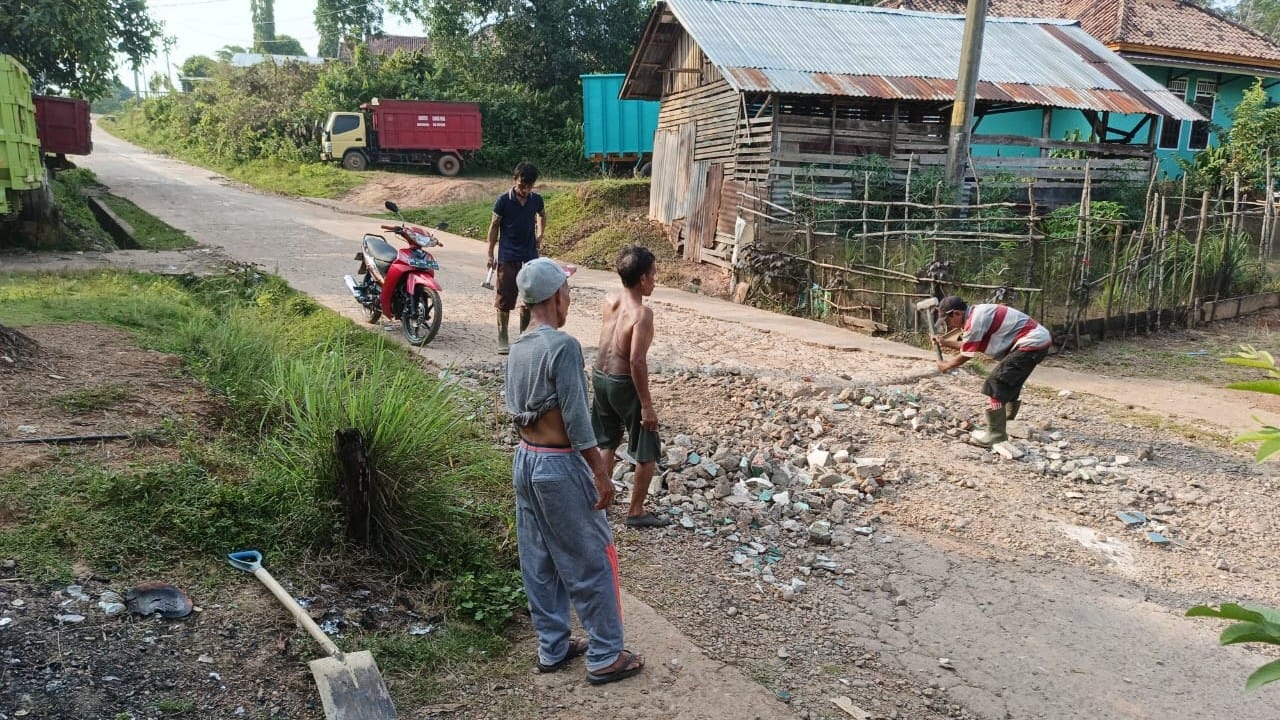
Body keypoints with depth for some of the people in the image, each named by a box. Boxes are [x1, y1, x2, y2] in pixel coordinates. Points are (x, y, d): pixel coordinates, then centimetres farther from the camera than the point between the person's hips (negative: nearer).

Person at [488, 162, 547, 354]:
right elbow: (494, 226, -3)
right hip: (507, 257, -3)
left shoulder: (536, 199, 0)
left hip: (530, 255, 3)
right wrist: (491, 254, -4)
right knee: (505, 298, 0)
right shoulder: (503, 200, -10)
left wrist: (540, 236, 10)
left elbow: (542, 215, 22)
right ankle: (503, 339, 9)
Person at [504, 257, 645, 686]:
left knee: (538, 561, 16)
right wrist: (600, 472, -15)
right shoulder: (563, 345, -21)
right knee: (592, 561, 4)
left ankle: (552, 648, 28)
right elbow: (575, 418, -21)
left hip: (525, 461, 9)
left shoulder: (517, 348, 6)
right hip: (559, 465, -9)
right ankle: (606, 657, 14)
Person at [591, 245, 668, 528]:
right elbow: (637, 361, -27)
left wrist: (647, 270, 13)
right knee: (647, 452, 9)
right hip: (624, 384, -7)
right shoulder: (642, 313, -23)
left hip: (600, 377, 8)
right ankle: (636, 512, 16)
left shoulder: (609, 300, -1)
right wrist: (647, 405, -21)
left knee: (607, 443, 26)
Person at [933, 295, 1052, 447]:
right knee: (1010, 384, 26)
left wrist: (946, 366, 11)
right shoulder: (977, 314, 12)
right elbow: (968, 345, 26)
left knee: (995, 384, -9)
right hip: (1039, 339, 10)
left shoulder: (975, 321, -17)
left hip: (1032, 343, -10)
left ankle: (996, 436, -6)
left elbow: (966, 355, -6)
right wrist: (945, 343, 27)